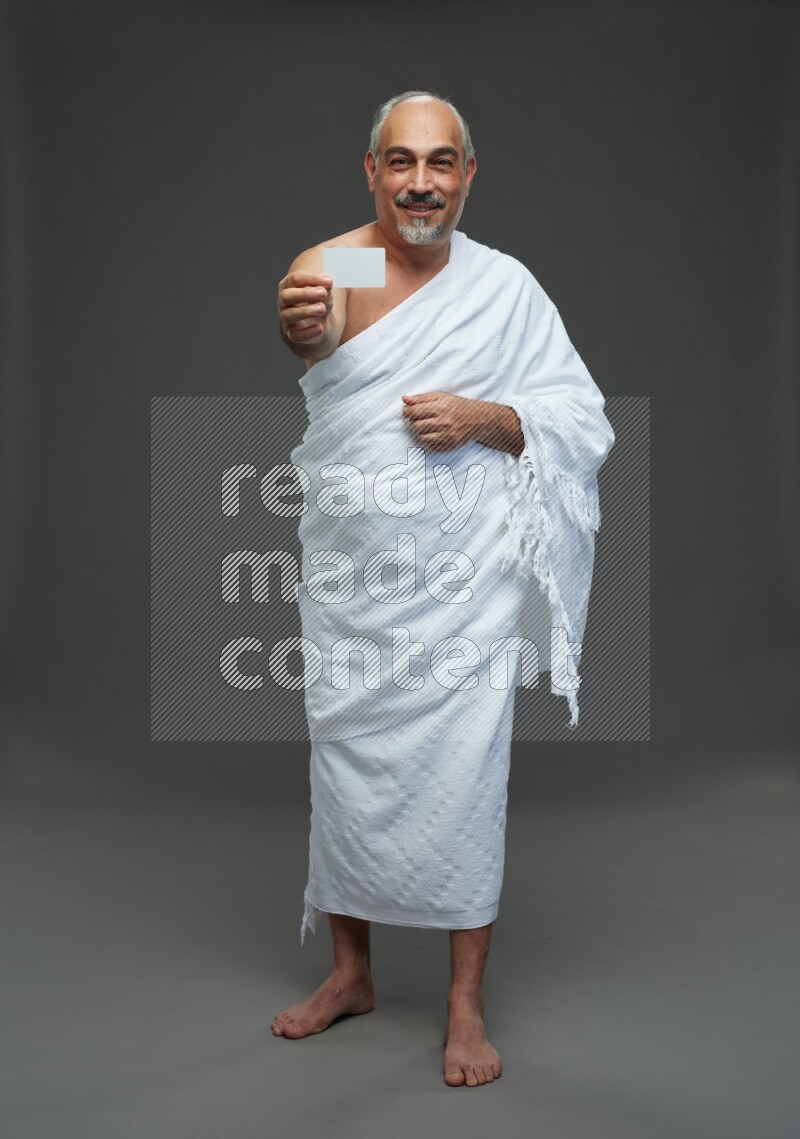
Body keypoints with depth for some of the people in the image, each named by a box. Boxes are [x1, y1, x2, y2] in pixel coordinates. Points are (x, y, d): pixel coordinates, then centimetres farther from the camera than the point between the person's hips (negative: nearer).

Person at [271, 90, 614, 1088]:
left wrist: (489, 420, -16)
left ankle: (466, 1005, 18)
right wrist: (300, 328, -50)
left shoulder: (506, 286, 0)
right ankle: (351, 974, 32)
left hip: (464, 582, -1)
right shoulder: (331, 266, -3)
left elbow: (585, 422, 2)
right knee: (345, 768, 12)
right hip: (347, 577, 1)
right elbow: (311, 339, -27)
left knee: (463, 780, 0)